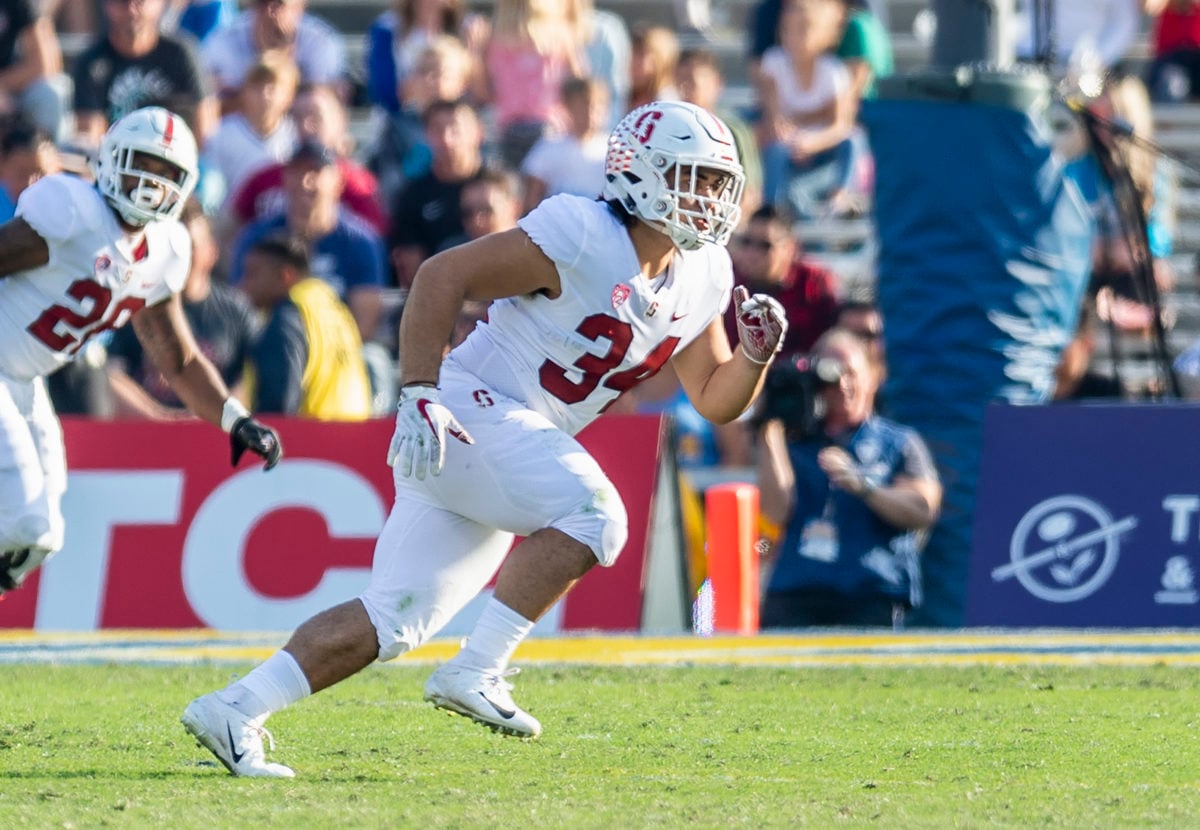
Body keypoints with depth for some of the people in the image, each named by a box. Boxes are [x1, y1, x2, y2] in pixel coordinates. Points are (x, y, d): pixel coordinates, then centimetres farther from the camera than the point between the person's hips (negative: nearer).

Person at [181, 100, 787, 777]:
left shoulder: (701, 277, 8)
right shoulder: (582, 237, -16)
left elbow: (715, 399, 16)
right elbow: (443, 275, -16)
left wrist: (756, 353, -6)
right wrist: (420, 393, -22)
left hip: (519, 448, 8)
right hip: (468, 410, -8)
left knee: (394, 621, 4)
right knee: (593, 514, -27)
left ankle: (234, 710, 5)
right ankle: (476, 673, -22)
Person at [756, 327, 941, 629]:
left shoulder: (899, 443, 14)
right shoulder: (797, 444, 19)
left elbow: (923, 511, -1)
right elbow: (777, 513, 4)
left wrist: (861, 485, -16)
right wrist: (770, 433, 6)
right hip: (794, 596, 2)